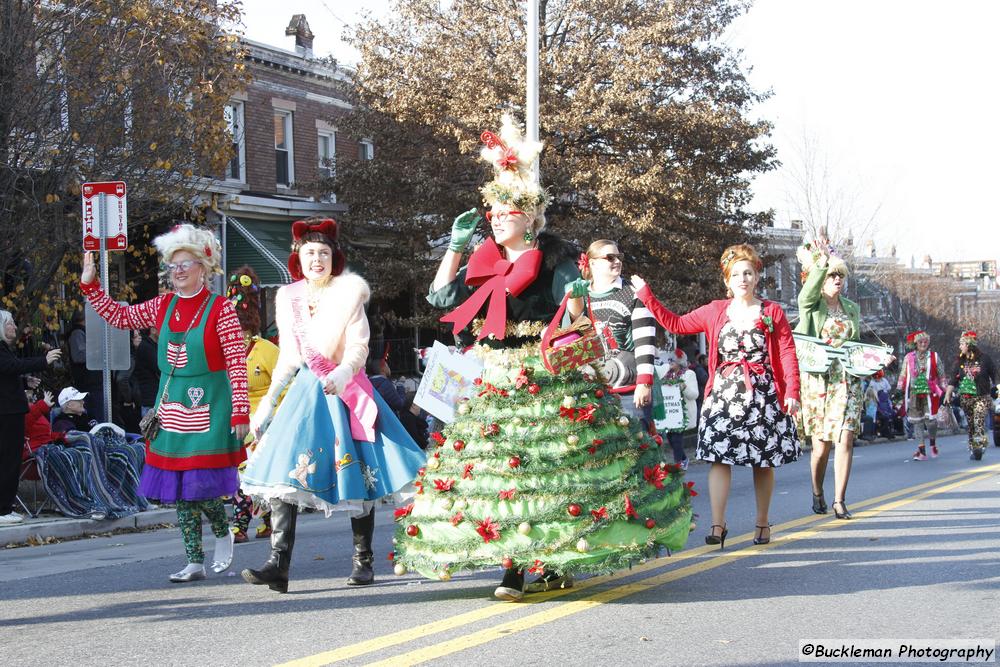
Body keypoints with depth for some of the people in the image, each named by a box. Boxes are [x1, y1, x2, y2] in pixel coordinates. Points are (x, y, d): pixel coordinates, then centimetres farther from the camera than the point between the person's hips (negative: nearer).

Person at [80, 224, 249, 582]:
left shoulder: (220, 308, -9)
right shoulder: (163, 306, 8)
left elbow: (237, 363, -11)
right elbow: (119, 316, 16)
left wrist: (240, 412, -16)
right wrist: (90, 285, 7)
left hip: (208, 408, -6)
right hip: (171, 408, 6)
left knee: (201, 483, -9)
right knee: (179, 487, 7)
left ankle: (223, 533, 21)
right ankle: (195, 562, 15)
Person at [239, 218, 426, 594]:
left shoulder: (348, 294, -2)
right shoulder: (289, 298, 9)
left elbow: (359, 347, -9)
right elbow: (287, 357, 16)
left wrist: (342, 372, -30)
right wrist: (267, 402, 13)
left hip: (344, 391, -3)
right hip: (305, 391, 3)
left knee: (358, 475, 1)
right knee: (282, 470, -12)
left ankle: (363, 561, 15)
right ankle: (278, 563, -17)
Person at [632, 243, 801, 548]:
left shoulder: (772, 312, 3)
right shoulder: (715, 311, 8)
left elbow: (788, 355, 1)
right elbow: (675, 323, 11)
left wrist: (792, 392, -8)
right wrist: (646, 295, 6)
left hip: (763, 394, -1)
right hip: (724, 394, 1)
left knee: (763, 461, 5)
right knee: (719, 457, -9)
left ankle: (763, 524, 18)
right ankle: (717, 525, -10)